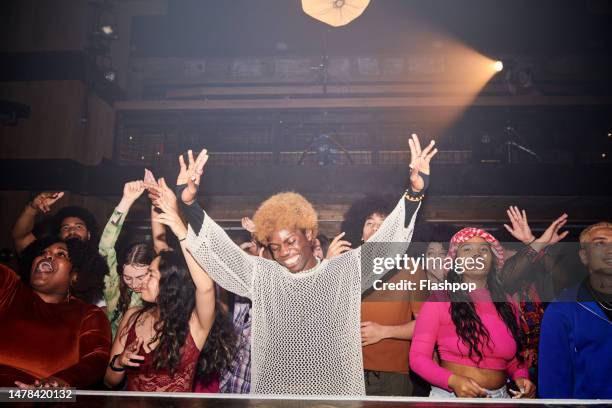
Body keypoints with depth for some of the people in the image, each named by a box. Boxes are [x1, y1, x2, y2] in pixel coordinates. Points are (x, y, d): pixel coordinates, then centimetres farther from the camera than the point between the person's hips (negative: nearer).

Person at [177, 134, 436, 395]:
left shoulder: (346, 270, 1)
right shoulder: (261, 276, 5)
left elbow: (385, 242, -7)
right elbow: (219, 249, -1)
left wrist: (414, 192, -20)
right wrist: (188, 203, -14)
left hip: (335, 388, -1)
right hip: (274, 388, 1)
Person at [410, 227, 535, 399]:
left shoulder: (507, 303, 3)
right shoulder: (439, 300, -11)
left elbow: (514, 357, 13)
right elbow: (418, 356, -12)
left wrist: (521, 377, -7)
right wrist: (453, 380, -26)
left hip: (499, 396, 5)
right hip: (451, 394, -4)